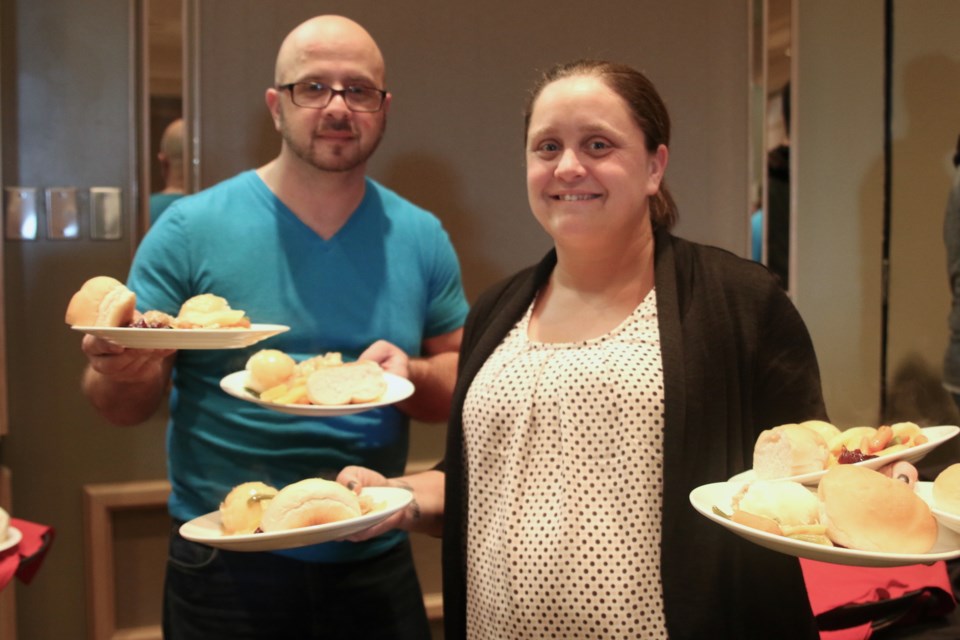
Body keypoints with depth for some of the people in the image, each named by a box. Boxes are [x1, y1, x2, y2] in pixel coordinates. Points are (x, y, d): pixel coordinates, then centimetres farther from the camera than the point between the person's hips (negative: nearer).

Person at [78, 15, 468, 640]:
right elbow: (123, 408, -4)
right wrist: (123, 371, -26)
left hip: (375, 562, 2)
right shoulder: (191, 230, -8)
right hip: (227, 566, -2)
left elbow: (465, 383, 6)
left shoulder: (421, 238, 0)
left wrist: (411, 375, -15)